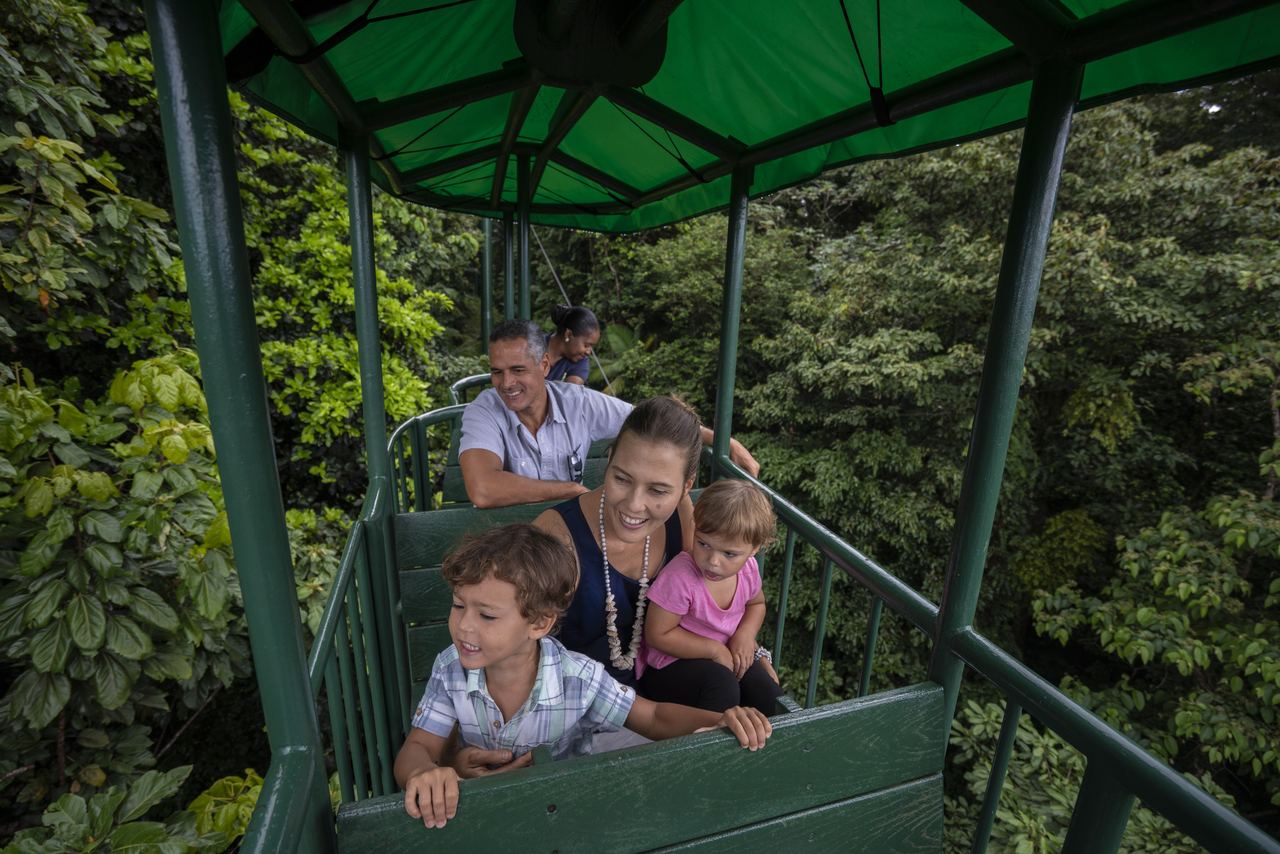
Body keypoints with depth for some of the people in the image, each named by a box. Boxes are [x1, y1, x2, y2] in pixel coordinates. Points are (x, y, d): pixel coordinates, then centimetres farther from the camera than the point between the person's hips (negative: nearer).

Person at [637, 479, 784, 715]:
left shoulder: (748, 569, -10)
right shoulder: (680, 577, -31)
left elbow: (756, 603, 13)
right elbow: (657, 635, -21)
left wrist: (746, 634, -8)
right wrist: (714, 649, -20)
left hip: (725, 655, 6)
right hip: (671, 663, -6)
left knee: (770, 695, -12)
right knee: (722, 686, -31)